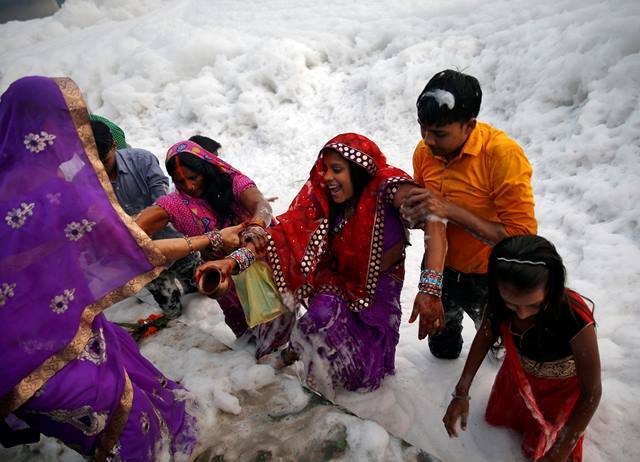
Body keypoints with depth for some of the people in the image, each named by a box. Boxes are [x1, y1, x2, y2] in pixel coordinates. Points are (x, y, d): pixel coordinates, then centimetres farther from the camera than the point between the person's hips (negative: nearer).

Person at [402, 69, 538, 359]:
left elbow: (522, 237, -32)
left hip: (489, 278, -5)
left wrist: (451, 211, -38)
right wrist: (412, 210, -19)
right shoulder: (425, 151, -12)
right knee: (442, 350, 29)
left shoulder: (504, 155, -30)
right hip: (440, 269, 5)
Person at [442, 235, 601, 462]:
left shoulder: (576, 320, -44)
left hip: (560, 386, -3)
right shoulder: (499, 298, -32)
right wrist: (461, 393, -16)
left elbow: (592, 393, -29)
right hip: (518, 373, 4)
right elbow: (485, 336, -12)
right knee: (495, 418, 28)